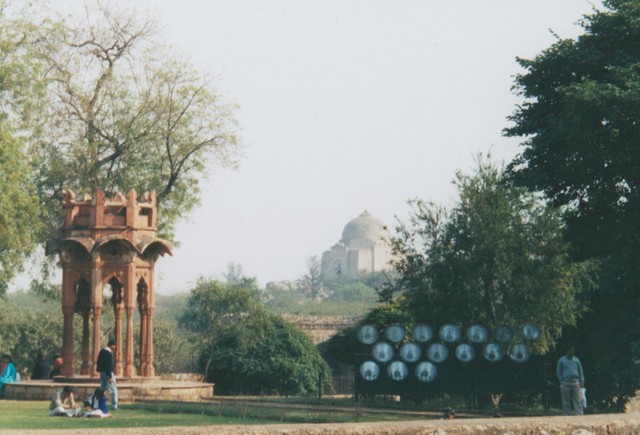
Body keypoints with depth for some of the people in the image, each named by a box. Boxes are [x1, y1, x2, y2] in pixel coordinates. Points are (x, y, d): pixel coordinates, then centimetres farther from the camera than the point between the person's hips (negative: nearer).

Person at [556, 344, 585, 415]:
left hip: (576, 382, 2)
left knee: (578, 400, -5)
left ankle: (580, 416, -10)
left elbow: (580, 371, 15)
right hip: (566, 383, -2)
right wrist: (562, 382, -3)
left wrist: (582, 382, 5)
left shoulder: (576, 360, 14)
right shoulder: (561, 360, 6)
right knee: (566, 402, 0)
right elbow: (558, 372, 7)